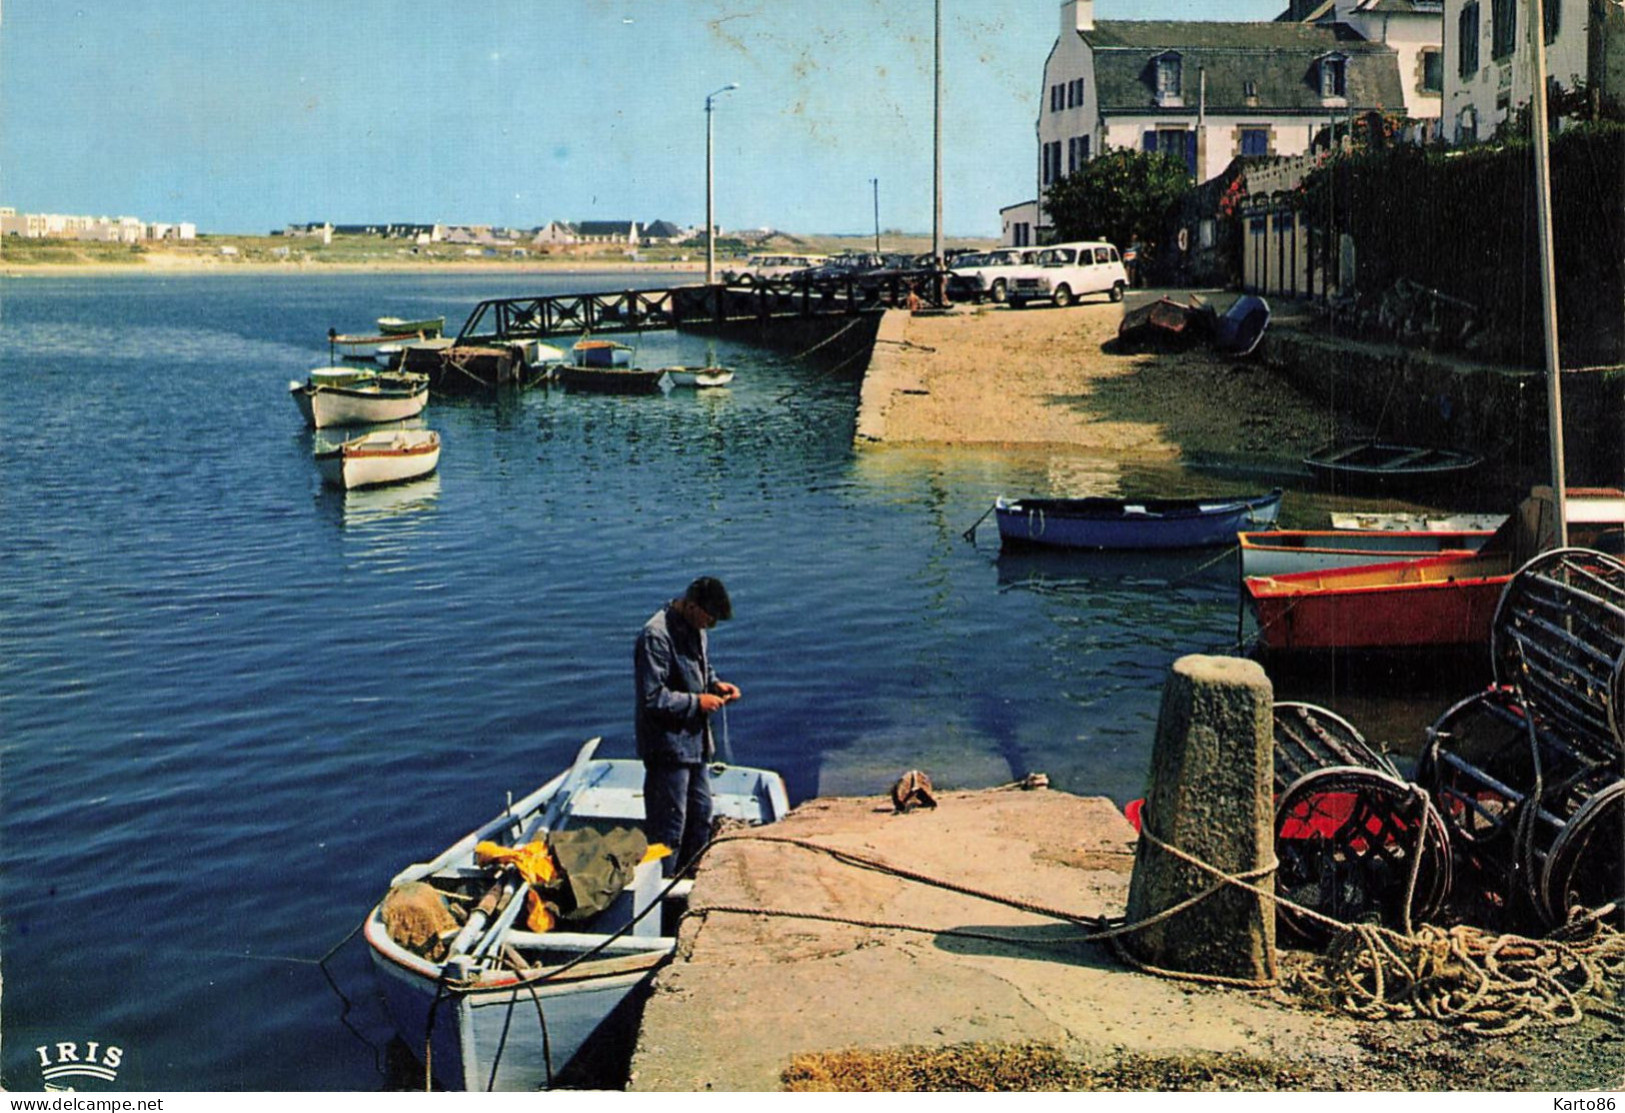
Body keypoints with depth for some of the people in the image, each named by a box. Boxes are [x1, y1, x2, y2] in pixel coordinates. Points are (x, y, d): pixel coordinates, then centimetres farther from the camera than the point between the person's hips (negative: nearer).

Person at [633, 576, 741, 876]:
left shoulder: (694, 628, 5)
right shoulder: (656, 636, -23)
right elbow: (652, 698, -25)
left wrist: (715, 684, 2)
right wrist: (697, 702, -19)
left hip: (694, 741, 10)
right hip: (668, 746, -10)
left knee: (701, 815, 19)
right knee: (668, 827, -3)